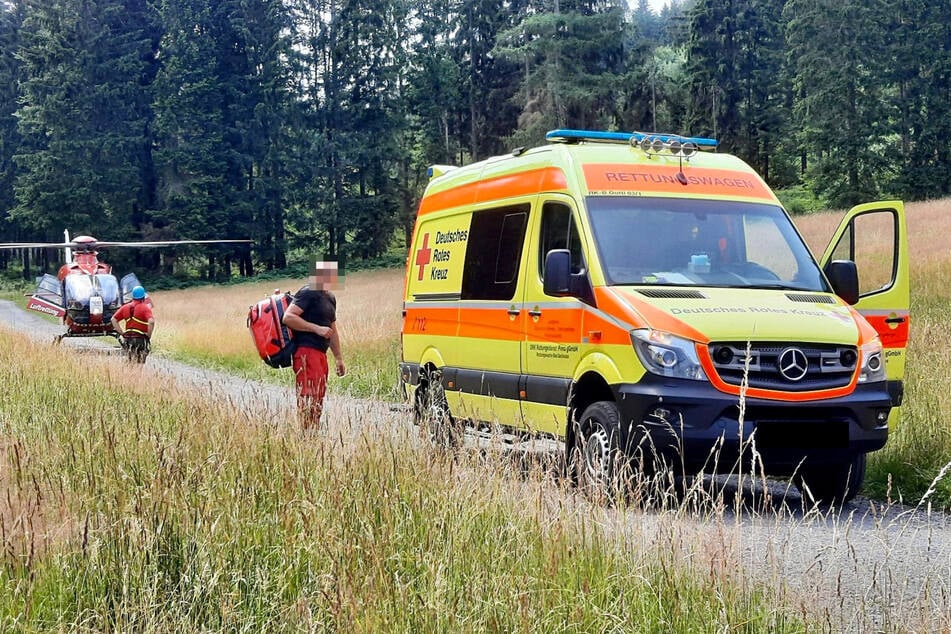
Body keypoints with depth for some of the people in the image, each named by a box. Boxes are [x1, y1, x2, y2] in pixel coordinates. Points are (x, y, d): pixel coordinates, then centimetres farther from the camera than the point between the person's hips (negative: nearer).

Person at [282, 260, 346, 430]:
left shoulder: (330, 298, 20)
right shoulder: (308, 293, -8)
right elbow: (288, 317, -18)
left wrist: (339, 358, 27)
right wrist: (317, 328, -18)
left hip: (321, 353, 10)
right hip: (306, 352, -10)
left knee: (318, 402, 9)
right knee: (308, 400, -14)